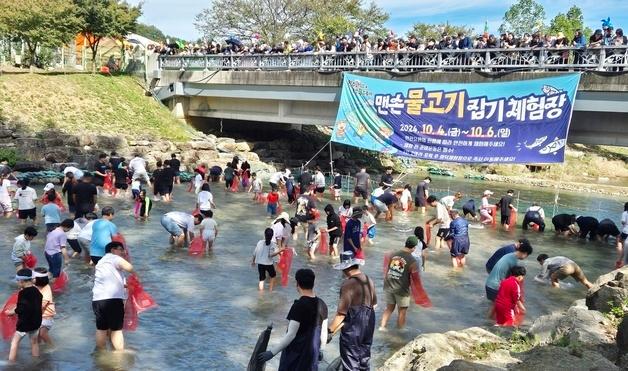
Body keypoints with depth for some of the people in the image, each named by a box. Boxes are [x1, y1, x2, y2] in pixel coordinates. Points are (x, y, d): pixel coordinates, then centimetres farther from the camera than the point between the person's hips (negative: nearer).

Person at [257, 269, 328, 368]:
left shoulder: (299, 306, -22)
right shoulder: (322, 305, -2)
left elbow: (291, 335, -23)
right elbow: (324, 332, 7)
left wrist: (272, 352, -17)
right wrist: (321, 350, 21)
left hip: (296, 352, -6)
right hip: (312, 351, 6)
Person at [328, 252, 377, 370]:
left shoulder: (348, 285, -22)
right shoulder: (369, 280, 3)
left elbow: (341, 313, -23)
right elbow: (374, 304, 16)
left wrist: (330, 331, -16)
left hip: (352, 330, -8)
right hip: (368, 326, 8)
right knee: (364, 359, 23)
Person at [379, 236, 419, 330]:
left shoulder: (393, 254, -2)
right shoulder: (413, 261, -16)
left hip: (389, 287, 5)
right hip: (402, 290, -5)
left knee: (389, 308, 21)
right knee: (402, 312, 13)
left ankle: (382, 326, 15)